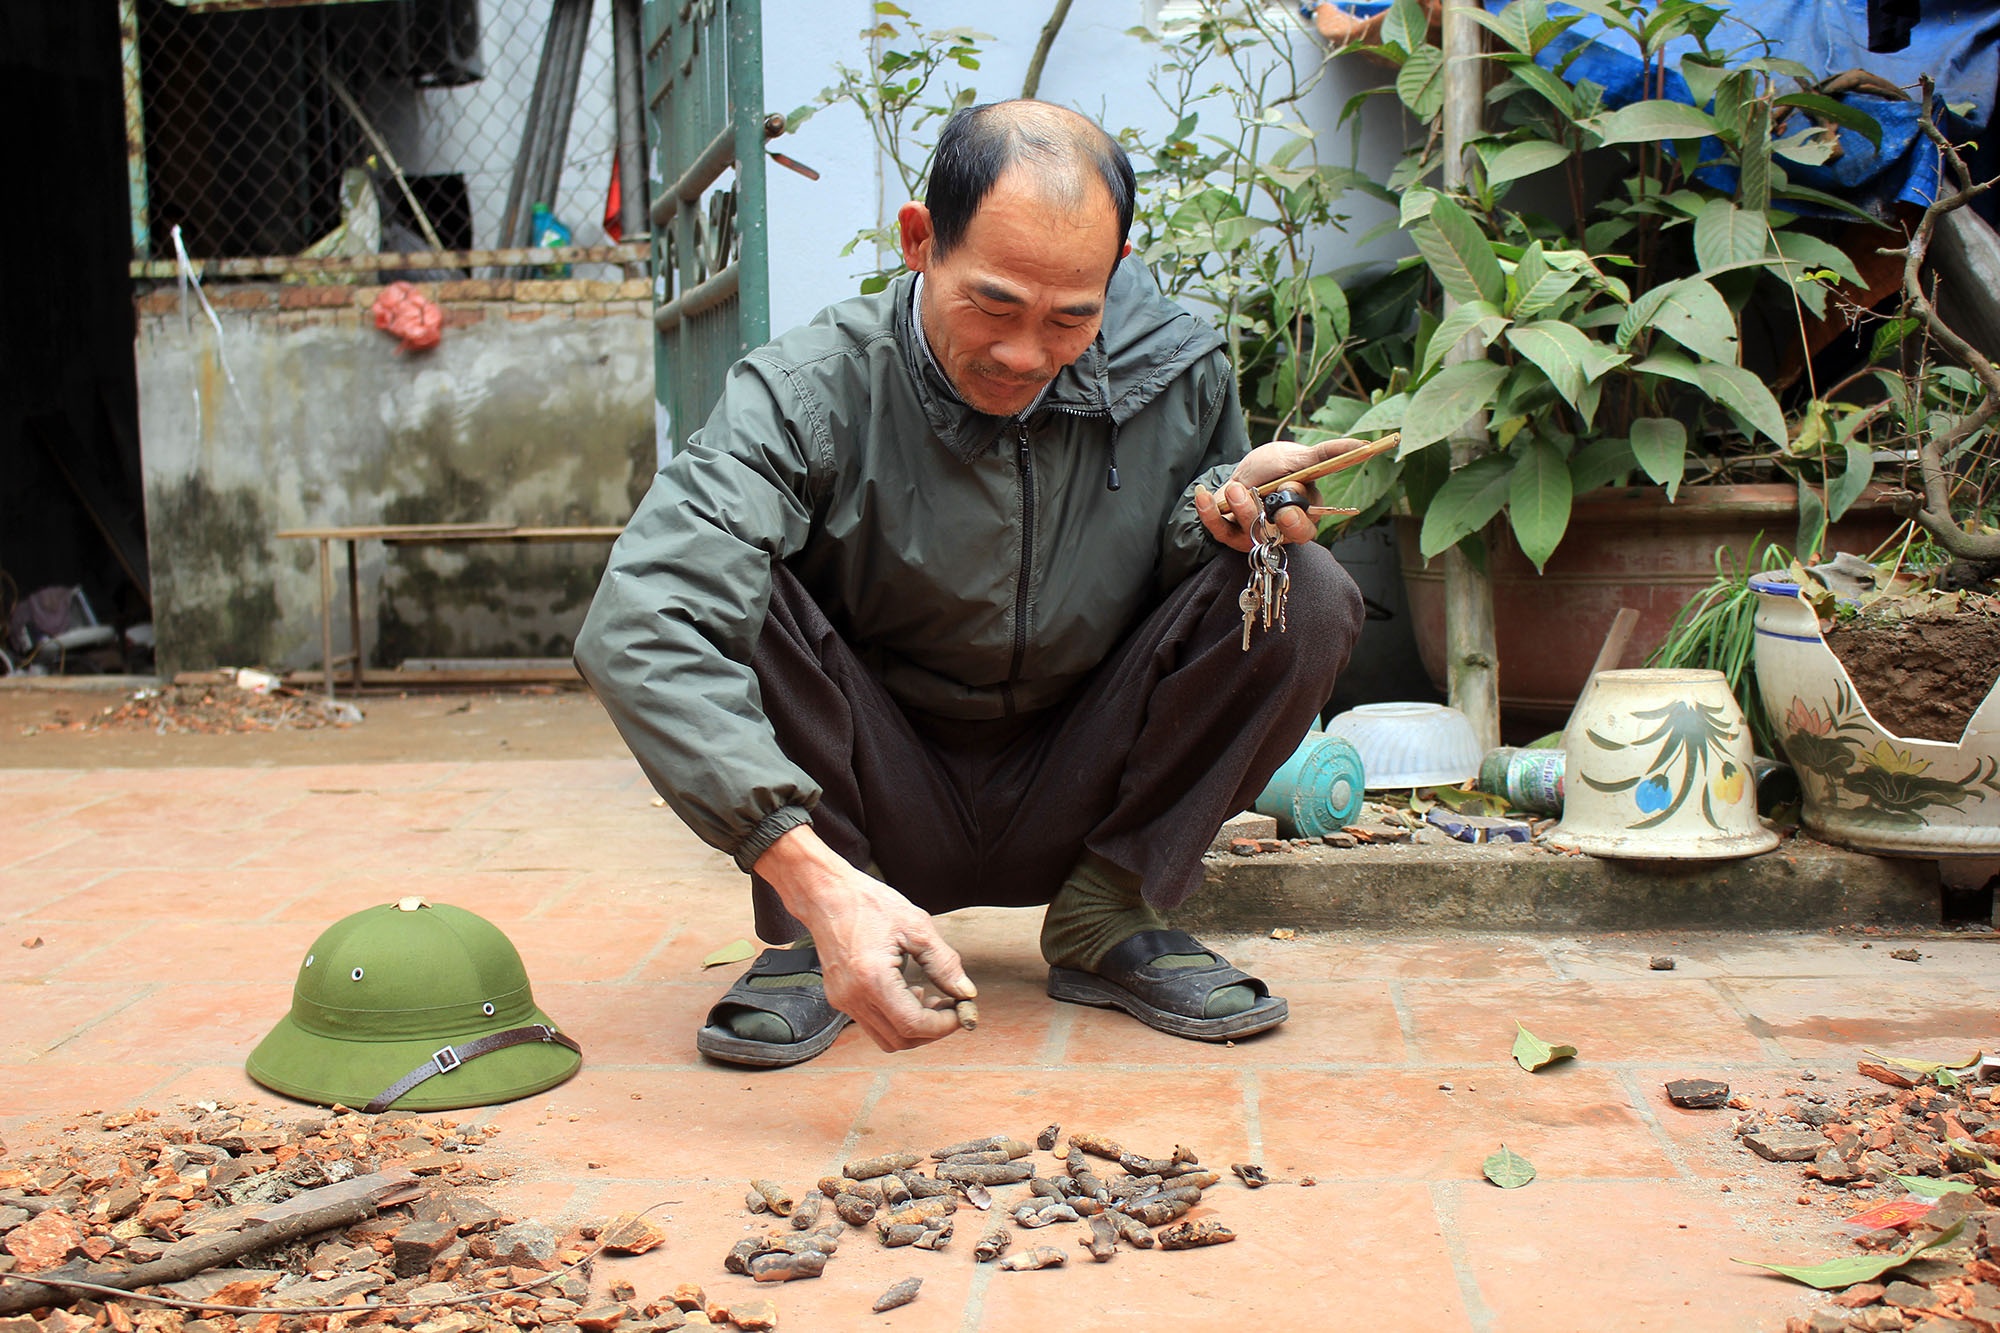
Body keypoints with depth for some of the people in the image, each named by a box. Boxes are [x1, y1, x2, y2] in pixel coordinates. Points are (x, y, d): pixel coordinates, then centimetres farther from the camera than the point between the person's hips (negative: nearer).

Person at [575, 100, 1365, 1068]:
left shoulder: (1176, 372, -10)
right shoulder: (811, 393, -23)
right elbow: (637, 633, -37)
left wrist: (1220, 509, -20)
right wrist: (813, 876, -49)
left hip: (1071, 803, 3)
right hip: (888, 814, -2)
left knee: (1307, 593, -17)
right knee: (735, 591, -27)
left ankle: (1109, 918, -4)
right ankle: (806, 938, -10)